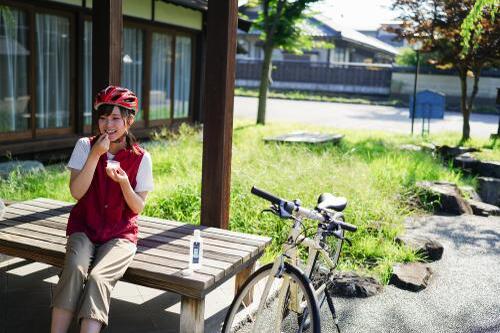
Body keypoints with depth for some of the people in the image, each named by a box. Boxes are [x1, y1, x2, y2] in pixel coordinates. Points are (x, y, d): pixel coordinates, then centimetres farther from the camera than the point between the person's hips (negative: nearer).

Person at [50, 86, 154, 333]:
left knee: (98, 278, -28)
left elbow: (138, 207, -2)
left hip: (120, 234, -1)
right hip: (84, 228, 1)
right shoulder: (85, 146, -1)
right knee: (75, 269, -30)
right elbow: (76, 192, -10)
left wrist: (124, 182, -22)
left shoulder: (141, 158, -4)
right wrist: (96, 154, -18)